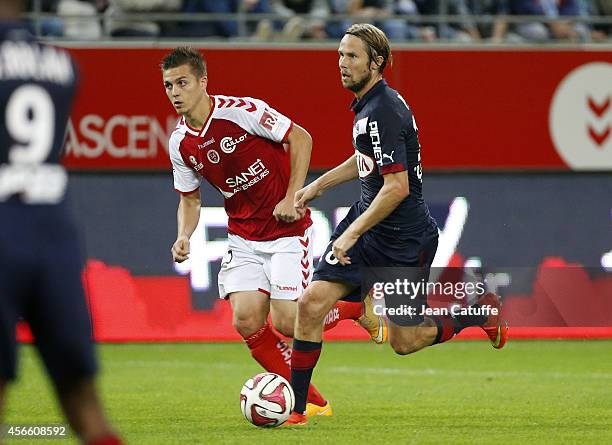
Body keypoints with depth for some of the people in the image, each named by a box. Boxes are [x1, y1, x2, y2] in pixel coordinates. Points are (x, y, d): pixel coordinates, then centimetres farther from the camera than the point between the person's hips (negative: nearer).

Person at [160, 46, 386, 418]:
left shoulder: (241, 110, -18)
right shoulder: (181, 143, 0)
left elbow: (300, 138, -11)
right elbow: (190, 197, 13)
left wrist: (292, 198, -17)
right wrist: (184, 237, -7)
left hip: (287, 228, -5)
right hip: (244, 238, 5)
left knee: (287, 322, -13)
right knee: (246, 320, -11)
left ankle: (360, 307, 18)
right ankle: (312, 401, 4)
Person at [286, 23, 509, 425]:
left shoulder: (383, 112, -23)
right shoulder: (367, 105, 7)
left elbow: (397, 187, -26)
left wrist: (353, 233, -24)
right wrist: (318, 185, 25)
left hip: (404, 237, -9)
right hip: (368, 216, 9)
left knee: (405, 341, 5)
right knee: (313, 303, -7)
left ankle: (481, 311, 29)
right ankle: (294, 409, -1)